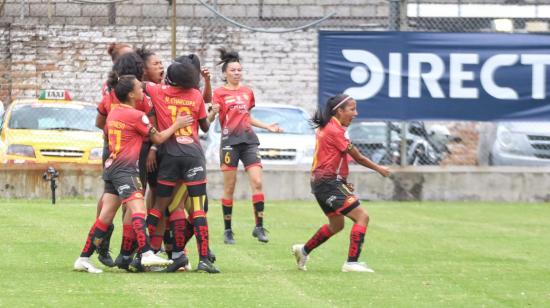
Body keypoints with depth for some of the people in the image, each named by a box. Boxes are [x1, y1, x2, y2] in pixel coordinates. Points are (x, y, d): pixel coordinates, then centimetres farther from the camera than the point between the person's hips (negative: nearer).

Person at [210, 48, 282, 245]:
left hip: (249, 140, 4)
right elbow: (210, 119, -9)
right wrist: (213, 112, -30)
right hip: (230, 141, -4)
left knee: (257, 182, -7)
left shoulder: (247, 92, 15)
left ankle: (259, 227, -3)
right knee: (229, 187, -1)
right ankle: (228, 230, 7)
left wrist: (268, 127, 21)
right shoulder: (220, 93, -1)